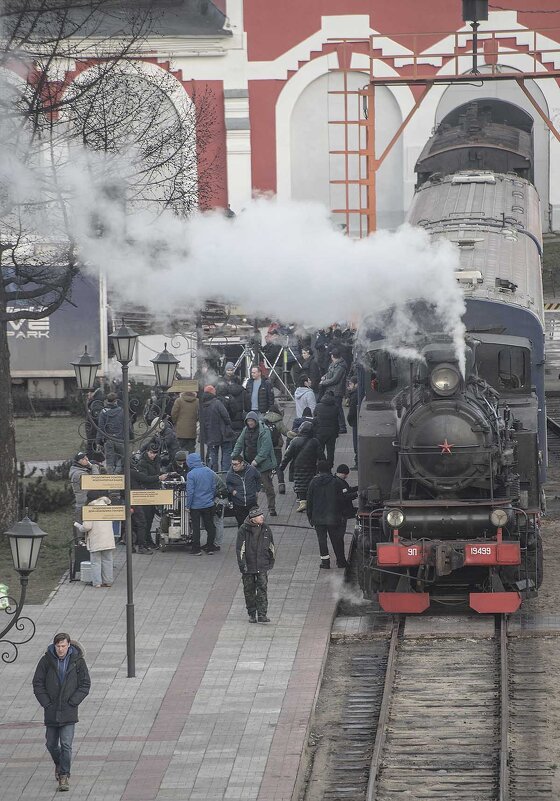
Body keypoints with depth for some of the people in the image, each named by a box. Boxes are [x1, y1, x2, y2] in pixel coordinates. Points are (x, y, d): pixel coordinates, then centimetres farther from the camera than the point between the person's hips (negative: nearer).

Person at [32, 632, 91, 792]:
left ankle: (64, 777, -4)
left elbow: (85, 684, 0)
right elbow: (37, 683, 2)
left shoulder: (78, 661, -4)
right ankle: (59, 764, 41)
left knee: (66, 745, -10)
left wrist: (73, 702, -8)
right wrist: (46, 703, -6)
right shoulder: (46, 660, -3)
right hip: (51, 711, 2)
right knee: (51, 744, 12)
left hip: (68, 711, -2)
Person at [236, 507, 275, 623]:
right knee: (249, 590, 6)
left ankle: (262, 614, -9)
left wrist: (271, 561, 17)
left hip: (262, 566, 2)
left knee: (262, 588, -8)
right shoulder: (243, 530, -7)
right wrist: (242, 564, -12)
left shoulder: (266, 529, 4)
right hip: (248, 566, -2)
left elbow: (271, 547, 15)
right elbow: (240, 548, -7)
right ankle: (251, 615, 17)